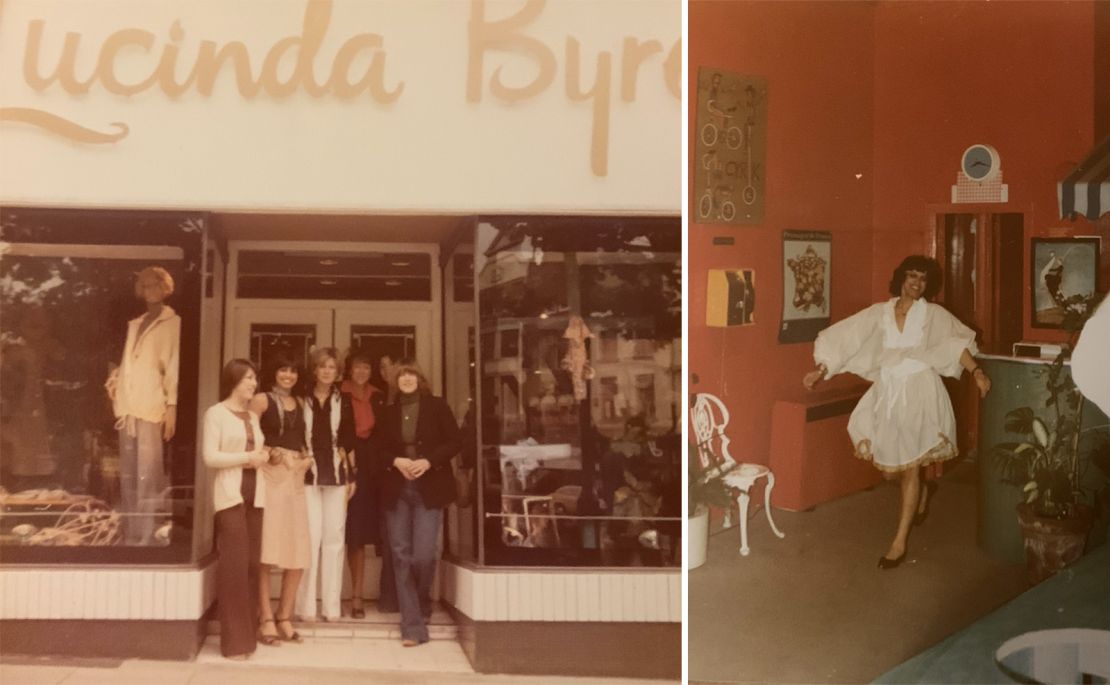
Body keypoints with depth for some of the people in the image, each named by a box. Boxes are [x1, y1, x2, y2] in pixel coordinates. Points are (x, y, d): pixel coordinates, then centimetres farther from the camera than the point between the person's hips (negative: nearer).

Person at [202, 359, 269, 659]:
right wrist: (247, 457, -11)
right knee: (234, 565, -8)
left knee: (251, 564, 5)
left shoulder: (253, 417, 17)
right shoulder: (216, 413, -3)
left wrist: (263, 456, 2)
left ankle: (247, 634, 12)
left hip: (254, 494, 6)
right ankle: (234, 640, -3)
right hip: (230, 494, -6)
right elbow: (210, 457, -10)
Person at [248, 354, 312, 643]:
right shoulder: (261, 400, 0)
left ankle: (285, 618, 15)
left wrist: (306, 458, 6)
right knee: (267, 551, -6)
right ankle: (267, 619, -1)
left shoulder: (299, 403, 18)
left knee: (297, 553, 6)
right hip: (269, 477, -6)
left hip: (296, 479, 6)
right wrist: (270, 453, -20)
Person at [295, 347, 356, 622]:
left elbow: (350, 441, 11)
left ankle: (331, 605, 7)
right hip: (308, 475, -2)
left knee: (334, 538, 2)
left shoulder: (344, 401, 10)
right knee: (311, 537, -7)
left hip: (337, 475, 2)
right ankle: (306, 605, -1)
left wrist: (352, 475, 6)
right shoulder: (302, 399, 4)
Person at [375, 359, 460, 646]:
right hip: (396, 491, 3)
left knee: (423, 555, -10)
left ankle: (423, 606, 21)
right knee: (401, 557, -1)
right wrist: (396, 461, -9)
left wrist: (428, 461, -14)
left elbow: (454, 442, -1)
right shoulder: (389, 412, 11)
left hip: (429, 490, -3)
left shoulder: (437, 406, 2)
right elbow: (380, 450, 11)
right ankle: (413, 627, 4)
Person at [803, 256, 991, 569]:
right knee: (890, 464, 10)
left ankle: (899, 543, 0)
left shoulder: (934, 314, 0)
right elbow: (844, 339, 3)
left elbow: (956, 343, -8)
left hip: (919, 393, -3)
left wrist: (977, 372, -22)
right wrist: (822, 370, -3)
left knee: (910, 468, -5)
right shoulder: (879, 312, 5)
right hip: (887, 392, 3)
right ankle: (925, 485, 47)